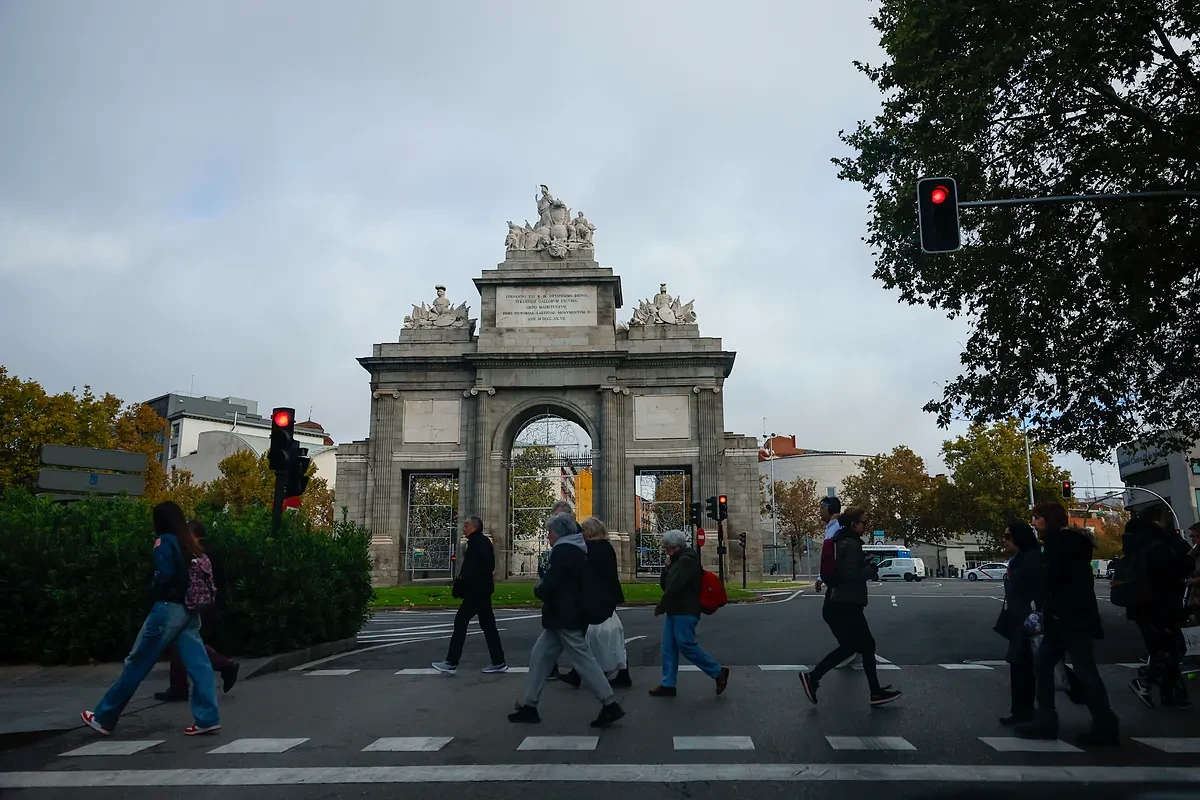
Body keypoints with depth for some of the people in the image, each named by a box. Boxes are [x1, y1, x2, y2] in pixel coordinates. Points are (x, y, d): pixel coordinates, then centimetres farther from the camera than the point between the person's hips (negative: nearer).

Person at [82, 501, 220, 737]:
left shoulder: (165, 541, -7)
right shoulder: (191, 544, 13)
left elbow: (164, 574, -19)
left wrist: (153, 592, -3)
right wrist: (187, 594, 8)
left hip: (168, 609, -6)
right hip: (189, 611, 7)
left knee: (136, 663, 5)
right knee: (198, 664, 2)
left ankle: (104, 718, 18)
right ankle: (208, 719, -2)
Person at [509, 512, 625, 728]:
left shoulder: (563, 551, -17)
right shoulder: (577, 550, 14)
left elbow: (548, 587, -22)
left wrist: (537, 589, -2)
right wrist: (544, 587, 11)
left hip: (564, 617, -10)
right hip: (571, 614, 10)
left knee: (583, 660, -6)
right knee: (540, 656, 13)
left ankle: (610, 705, -1)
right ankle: (530, 706, 18)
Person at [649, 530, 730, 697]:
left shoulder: (687, 560, -15)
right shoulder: (677, 560, 18)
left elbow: (674, 587, -22)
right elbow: (664, 584, 16)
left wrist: (660, 606, -14)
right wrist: (667, 568, -2)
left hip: (685, 612, -10)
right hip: (674, 611, 10)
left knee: (686, 645, -9)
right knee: (668, 647, 7)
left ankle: (718, 672, 4)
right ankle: (668, 685, 9)